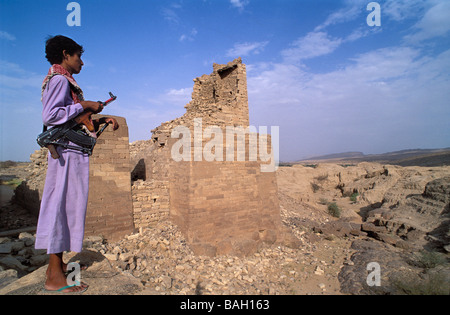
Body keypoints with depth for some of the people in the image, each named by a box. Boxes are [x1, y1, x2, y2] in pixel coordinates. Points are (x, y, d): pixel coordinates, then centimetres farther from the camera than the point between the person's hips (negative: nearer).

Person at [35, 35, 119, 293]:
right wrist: (84, 105, -13)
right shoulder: (59, 80, -5)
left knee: (64, 206, 11)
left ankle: (57, 264, 22)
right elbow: (50, 115, -20)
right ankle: (55, 277, -1)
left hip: (73, 152, 10)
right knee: (62, 206, -8)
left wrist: (101, 119, 12)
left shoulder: (65, 82, 23)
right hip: (68, 151, -10)